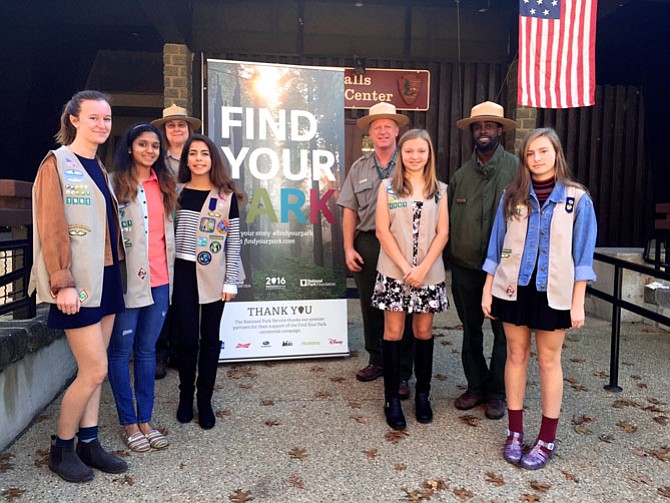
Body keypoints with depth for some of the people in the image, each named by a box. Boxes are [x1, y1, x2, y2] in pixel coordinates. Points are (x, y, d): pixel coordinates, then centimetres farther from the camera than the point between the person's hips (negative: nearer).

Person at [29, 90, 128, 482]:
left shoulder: (99, 167, 14)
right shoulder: (57, 163, -8)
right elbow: (51, 228, -14)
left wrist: (115, 267, 9)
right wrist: (63, 283, -18)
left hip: (106, 276, 7)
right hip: (77, 282, -7)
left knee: (92, 367, 12)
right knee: (96, 370, -4)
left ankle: (89, 442, 24)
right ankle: (62, 448, 16)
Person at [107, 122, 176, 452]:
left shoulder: (165, 185, 13)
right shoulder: (115, 184, -4)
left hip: (159, 280, 5)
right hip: (128, 279, -5)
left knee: (147, 350, 12)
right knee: (121, 351, 5)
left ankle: (145, 419, 22)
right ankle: (128, 422, 19)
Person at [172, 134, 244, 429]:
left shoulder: (226, 196, 1)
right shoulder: (176, 193, 5)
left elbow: (233, 241, 0)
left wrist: (231, 280, -4)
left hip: (214, 275, -1)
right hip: (183, 273, 1)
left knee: (210, 337, 7)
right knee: (186, 337, 2)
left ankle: (204, 400, 20)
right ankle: (186, 394, 24)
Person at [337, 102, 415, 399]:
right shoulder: (359, 168, 12)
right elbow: (349, 211, 10)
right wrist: (349, 248, 2)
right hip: (367, 244, 4)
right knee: (370, 306, 12)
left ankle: (402, 373, 12)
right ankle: (377, 361, 29)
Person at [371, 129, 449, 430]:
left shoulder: (439, 190, 6)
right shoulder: (387, 187, 2)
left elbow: (443, 233, 1)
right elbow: (383, 231, -4)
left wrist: (423, 267, -11)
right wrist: (405, 267, -10)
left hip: (429, 273, 2)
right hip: (394, 272, -1)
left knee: (424, 331, 8)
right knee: (393, 332, 2)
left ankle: (422, 394, 21)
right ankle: (392, 398, 11)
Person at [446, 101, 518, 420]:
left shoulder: (517, 170, -4)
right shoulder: (461, 174, 7)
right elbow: (448, 219, 11)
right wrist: (448, 259, 8)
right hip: (465, 266, 4)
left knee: (504, 331, 7)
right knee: (471, 330, 13)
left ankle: (497, 393, 22)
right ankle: (475, 386, 29)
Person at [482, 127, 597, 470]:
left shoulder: (577, 199, -3)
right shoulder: (512, 197, 3)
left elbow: (582, 255, -2)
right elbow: (496, 247, 6)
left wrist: (578, 302, -4)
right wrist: (488, 289, 3)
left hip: (553, 293, -2)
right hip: (513, 288, 2)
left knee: (549, 360, 7)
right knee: (516, 355, 9)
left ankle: (547, 439, 19)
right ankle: (515, 431, 22)